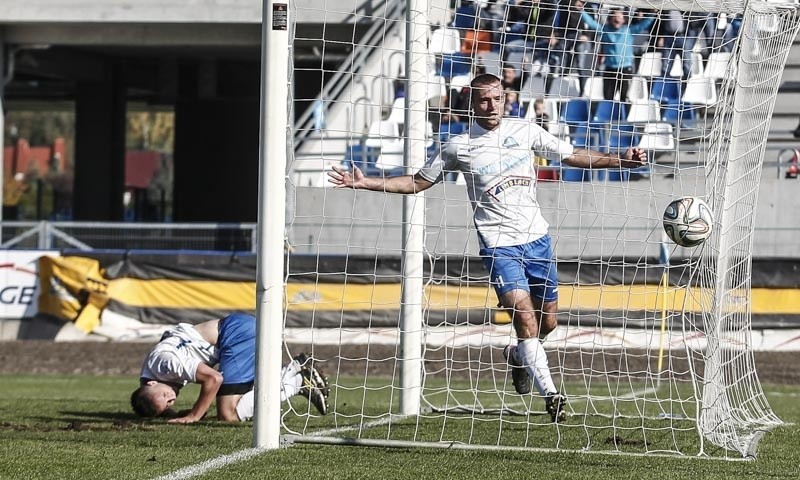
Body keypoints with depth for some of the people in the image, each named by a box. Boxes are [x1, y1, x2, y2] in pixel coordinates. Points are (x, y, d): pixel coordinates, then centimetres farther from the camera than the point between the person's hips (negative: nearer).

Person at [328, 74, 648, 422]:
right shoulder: (460, 146, -1)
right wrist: (366, 183, 1)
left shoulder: (525, 131, 4)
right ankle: (550, 394, -15)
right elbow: (418, 182, 9)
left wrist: (619, 160, 5)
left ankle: (517, 355, 42)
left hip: (536, 237, 4)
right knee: (524, 317, -19)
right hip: (499, 244, -3)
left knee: (547, 322, 9)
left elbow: (573, 156, 13)